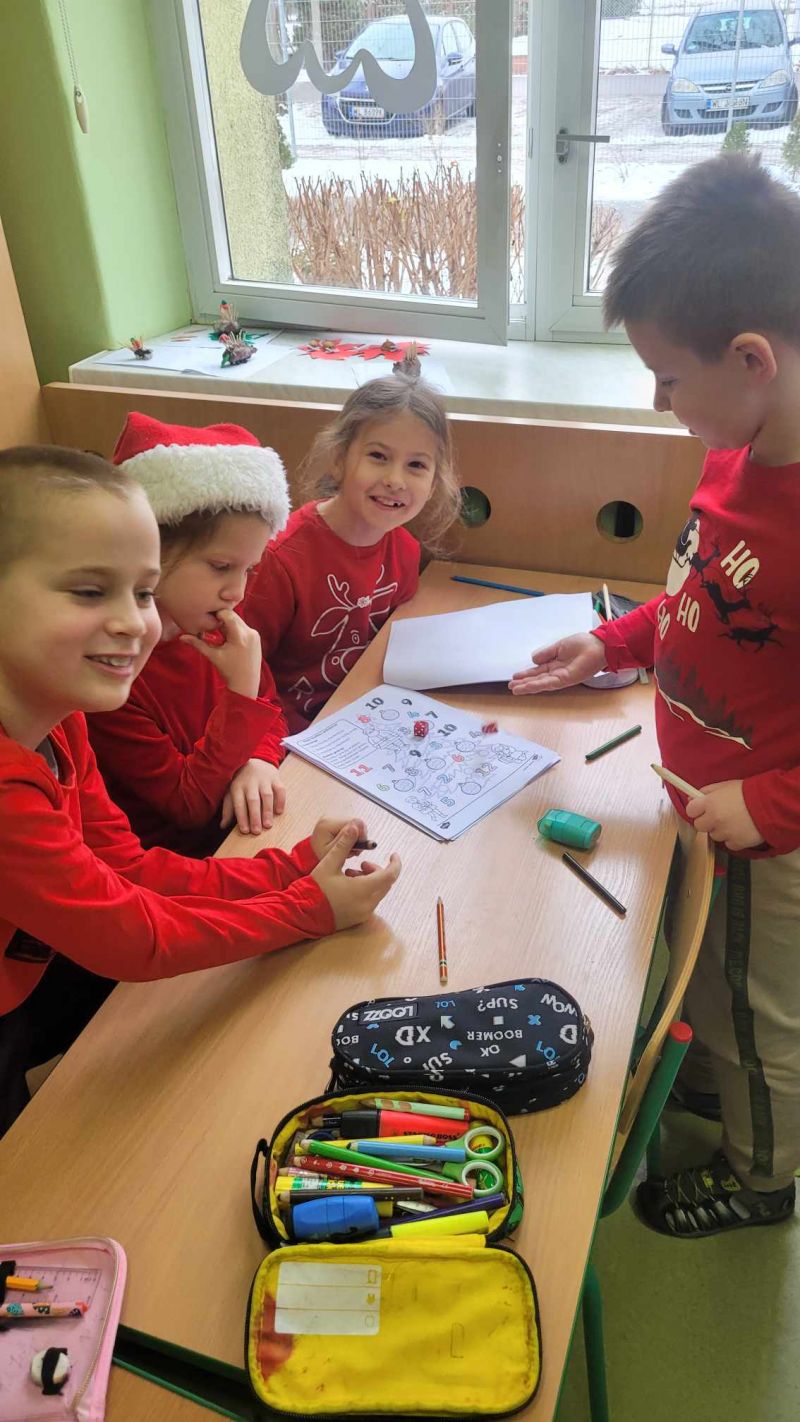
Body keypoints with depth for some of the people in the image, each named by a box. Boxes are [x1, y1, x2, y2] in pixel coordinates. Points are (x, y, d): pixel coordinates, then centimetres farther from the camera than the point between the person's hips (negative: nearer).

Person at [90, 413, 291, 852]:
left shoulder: (220, 623, -7)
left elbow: (270, 709, 7)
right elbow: (187, 806, -20)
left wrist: (258, 762, -15)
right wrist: (241, 690, -27)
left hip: (236, 823, 6)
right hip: (166, 859, -6)